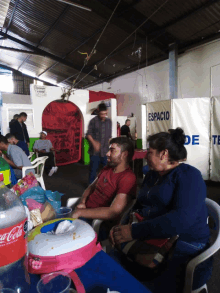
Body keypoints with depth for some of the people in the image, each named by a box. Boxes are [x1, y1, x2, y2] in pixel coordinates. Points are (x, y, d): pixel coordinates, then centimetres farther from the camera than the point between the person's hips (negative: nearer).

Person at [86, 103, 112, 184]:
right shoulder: (93, 121, -3)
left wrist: (109, 145, 12)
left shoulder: (109, 121, 9)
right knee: (93, 168, 5)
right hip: (95, 150, -3)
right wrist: (94, 142, -17)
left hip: (105, 150, 3)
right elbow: (88, 134, -3)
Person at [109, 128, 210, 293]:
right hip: (151, 241, 6)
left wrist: (135, 231, -25)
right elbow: (139, 206, 14)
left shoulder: (189, 176, -10)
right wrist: (124, 227, -6)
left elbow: (182, 219, -24)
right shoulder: (152, 175, 14)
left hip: (183, 248, -6)